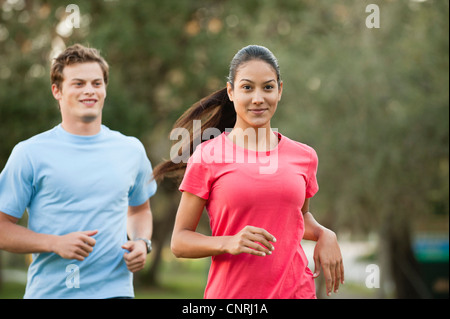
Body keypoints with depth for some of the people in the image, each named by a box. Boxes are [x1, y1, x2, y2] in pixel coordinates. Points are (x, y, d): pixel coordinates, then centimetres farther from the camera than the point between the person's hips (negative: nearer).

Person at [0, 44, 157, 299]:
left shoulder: (131, 150, 9)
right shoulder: (30, 153, -1)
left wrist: (142, 242, 5)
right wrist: (55, 243, -15)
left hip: (114, 289, 2)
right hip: (49, 291, -2)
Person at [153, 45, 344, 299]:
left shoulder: (304, 157, 5)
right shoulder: (207, 157, -4)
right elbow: (180, 241, -3)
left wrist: (324, 234, 3)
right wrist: (228, 244, -20)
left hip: (296, 290, 3)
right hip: (230, 292, -2)